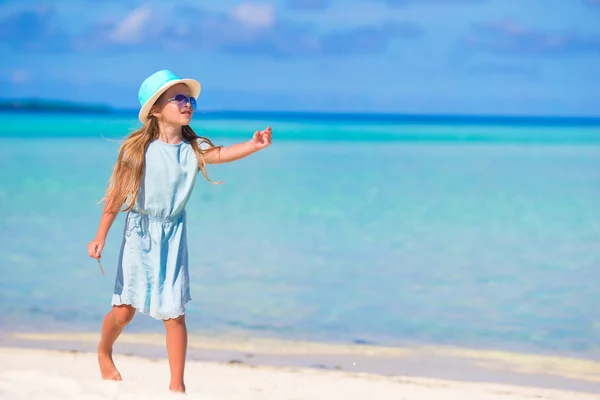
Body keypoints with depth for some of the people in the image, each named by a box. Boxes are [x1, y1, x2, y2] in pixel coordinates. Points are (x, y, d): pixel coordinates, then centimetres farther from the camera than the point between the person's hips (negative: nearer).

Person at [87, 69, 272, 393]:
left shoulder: (192, 149, -3)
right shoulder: (138, 149, -9)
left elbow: (220, 153, -23)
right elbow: (117, 195, -4)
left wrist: (254, 145, -42)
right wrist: (100, 237, -2)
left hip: (173, 236, 2)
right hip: (139, 233, -2)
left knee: (174, 313, -2)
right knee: (124, 309, 1)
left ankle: (177, 384, 8)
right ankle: (104, 353, 34)